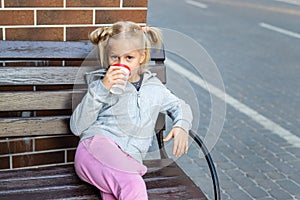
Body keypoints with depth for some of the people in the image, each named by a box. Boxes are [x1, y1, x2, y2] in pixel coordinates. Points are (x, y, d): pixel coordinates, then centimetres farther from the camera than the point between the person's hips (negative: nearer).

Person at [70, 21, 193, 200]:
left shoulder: (154, 87, 21)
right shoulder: (103, 87, 12)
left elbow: (179, 106, 34)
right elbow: (77, 127, 3)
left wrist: (181, 126, 10)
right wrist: (101, 89, -7)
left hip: (128, 162, 3)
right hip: (97, 145, -3)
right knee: (133, 186, -34)